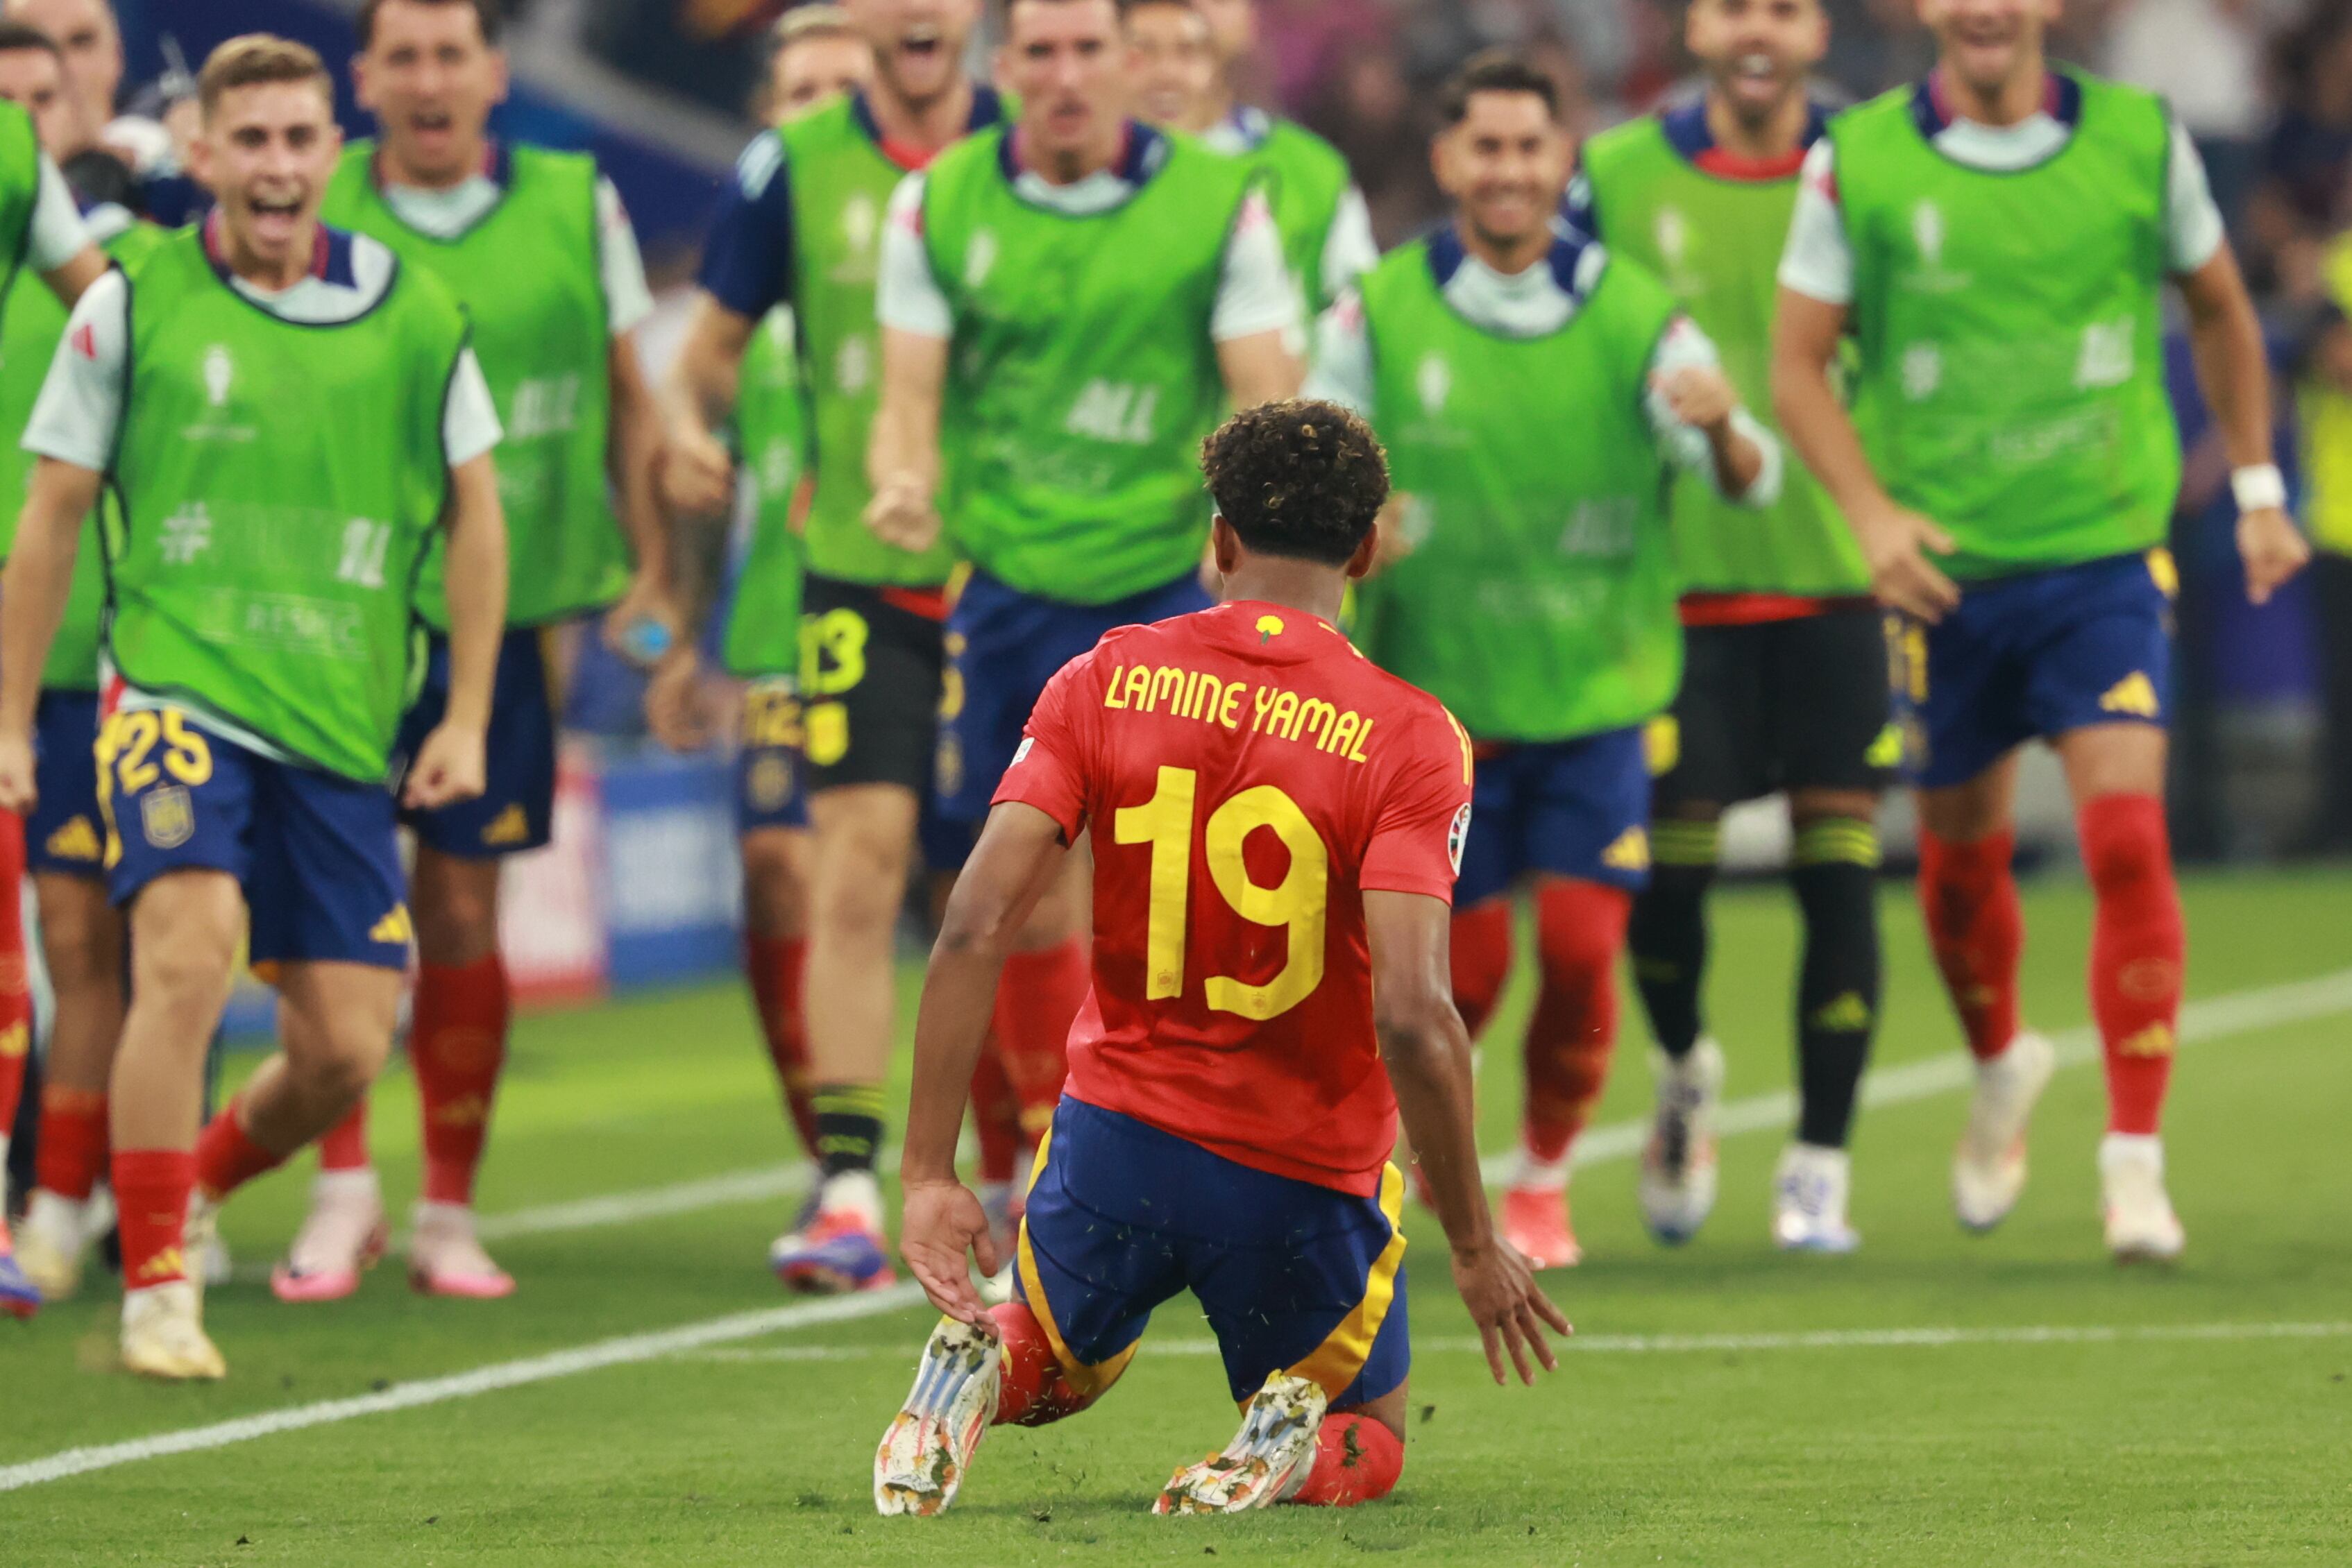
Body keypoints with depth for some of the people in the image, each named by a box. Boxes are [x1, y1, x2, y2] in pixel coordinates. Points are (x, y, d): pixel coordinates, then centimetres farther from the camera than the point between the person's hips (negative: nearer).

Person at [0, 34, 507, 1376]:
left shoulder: (414, 315, 4)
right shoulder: (134, 306, -1)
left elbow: (475, 515, 13)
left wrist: (467, 719, 8)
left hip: (342, 726, 3)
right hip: (179, 696, -3)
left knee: (348, 1048, 0)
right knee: (190, 957, -24)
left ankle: (194, 1188, 30)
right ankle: (156, 1289, -15)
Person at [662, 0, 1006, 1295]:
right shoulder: (795, 167, 3)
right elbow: (711, 343, 10)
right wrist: (689, 426, -11)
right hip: (857, 567, -1)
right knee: (858, 860, -10)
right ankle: (848, 1188, -7)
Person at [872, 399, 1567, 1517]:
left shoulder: (1103, 682, -4)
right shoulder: (1407, 740, -13)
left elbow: (974, 929, -12)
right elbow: (1411, 1016, -23)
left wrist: (928, 1173, -8)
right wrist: (1474, 1246, -12)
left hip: (1119, 1131, 2)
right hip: (1304, 1180, -2)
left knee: (1055, 1370, 32)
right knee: (1370, 1445, 25)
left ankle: (982, 1363, -6)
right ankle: (1294, 1441, -13)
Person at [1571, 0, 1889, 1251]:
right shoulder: (1616, 176, 3)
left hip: (1837, 579, 0)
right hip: (1676, 575, 0)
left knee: (1838, 867, -4)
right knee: (1667, 857, -3)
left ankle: (1820, 1163, 6)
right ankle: (1685, 1072, 28)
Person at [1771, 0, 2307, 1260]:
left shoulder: (2139, 140, -2)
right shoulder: (1856, 162, -5)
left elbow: (2219, 312, 14)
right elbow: (1797, 363, -1)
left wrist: (2257, 491, 12)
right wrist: (1871, 515, -16)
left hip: (2105, 554, -1)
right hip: (1945, 571, 1)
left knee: (2127, 838, -15)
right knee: (1961, 854, 12)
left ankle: (2135, 1158, -9)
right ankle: (2001, 1065, 42)